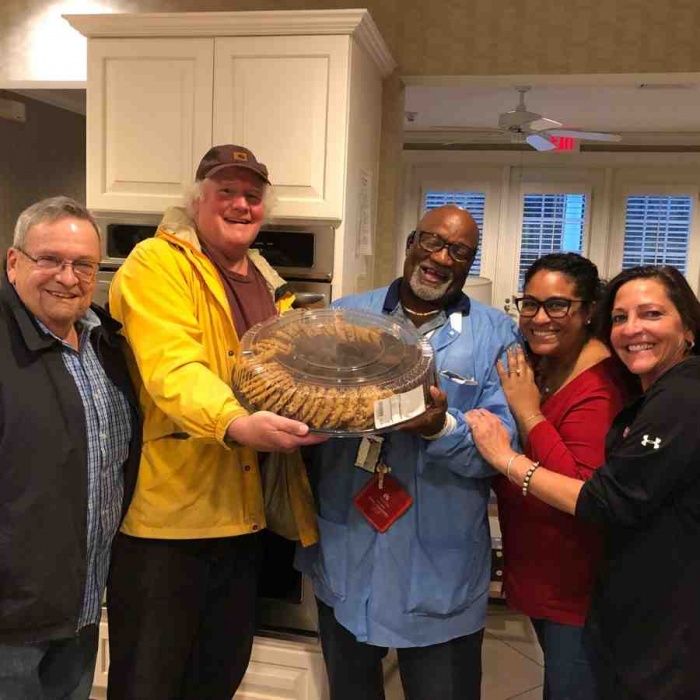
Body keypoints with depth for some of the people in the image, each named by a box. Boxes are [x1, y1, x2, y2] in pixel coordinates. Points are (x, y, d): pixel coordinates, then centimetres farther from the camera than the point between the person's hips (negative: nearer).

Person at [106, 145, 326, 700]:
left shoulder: (268, 283, 14)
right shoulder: (157, 263, -9)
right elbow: (171, 368, -25)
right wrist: (236, 424, -41)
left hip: (245, 511, 7)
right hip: (167, 511, -7)